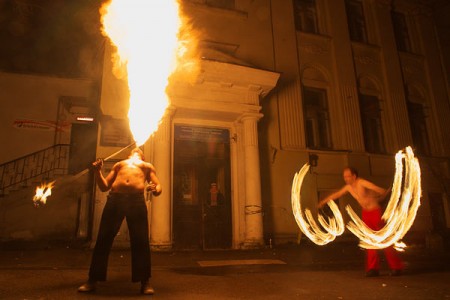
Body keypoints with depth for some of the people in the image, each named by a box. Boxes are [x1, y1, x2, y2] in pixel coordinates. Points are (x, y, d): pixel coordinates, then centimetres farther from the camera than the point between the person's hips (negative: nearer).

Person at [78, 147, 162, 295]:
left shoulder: (147, 166, 28)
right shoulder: (119, 164, 33)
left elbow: (158, 187, 15)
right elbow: (104, 187, 24)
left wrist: (155, 189, -10)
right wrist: (97, 171, 6)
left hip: (137, 200, -2)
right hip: (115, 198, 2)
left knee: (140, 241, -6)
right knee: (103, 239, 0)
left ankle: (145, 282, 1)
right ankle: (92, 280, 10)